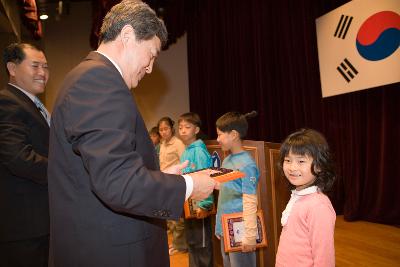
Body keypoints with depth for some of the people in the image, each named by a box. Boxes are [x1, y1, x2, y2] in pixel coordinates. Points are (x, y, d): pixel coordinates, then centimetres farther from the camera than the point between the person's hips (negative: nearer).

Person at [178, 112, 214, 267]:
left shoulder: (199, 151, -15)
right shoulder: (185, 152, 9)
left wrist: (204, 205, -23)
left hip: (200, 205, -8)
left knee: (202, 244, 5)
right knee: (191, 242, 19)